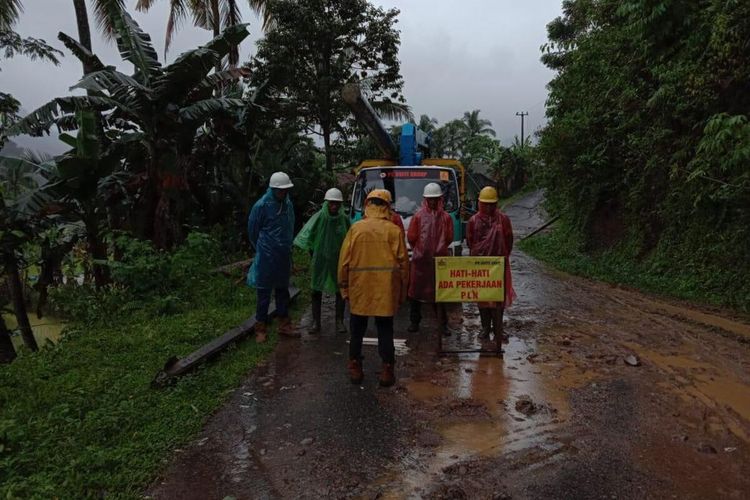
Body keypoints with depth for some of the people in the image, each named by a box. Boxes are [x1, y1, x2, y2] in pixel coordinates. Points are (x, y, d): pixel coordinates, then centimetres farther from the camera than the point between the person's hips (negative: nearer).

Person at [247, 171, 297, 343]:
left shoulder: (288, 203, 2)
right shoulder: (262, 205, -14)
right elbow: (252, 230, -3)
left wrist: (287, 247, 15)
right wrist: (261, 249, 8)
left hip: (284, 256, 6)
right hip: (267, 257, -5)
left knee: (283, 290, 14)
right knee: (264, 292, 2)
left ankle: (284, 325, 26)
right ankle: (261, 328, 12)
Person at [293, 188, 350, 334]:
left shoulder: (344, 219, -7)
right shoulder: (319, 217, -11)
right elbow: (307, 236, -6)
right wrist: (313, 253, -2)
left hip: (339, 261, 1)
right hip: (320, 260, -1)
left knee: (340, 291, 8)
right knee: (317, 291, 2)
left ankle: (339, 322, 21)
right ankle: (316, 323, 12)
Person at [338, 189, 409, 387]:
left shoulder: (356, 228, -2)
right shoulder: (394, 230, -3)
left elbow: (344, 260, -1)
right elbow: (403, 262, 0)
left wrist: (344, 286, 9)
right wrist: (402, 291, 9)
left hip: (359, 288, 1)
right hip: (386, 289, 0)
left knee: (357, 329, 14)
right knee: (385, 329, 9)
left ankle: (355, 368, 21)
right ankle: (387, 370, 11)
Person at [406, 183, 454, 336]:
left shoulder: (445, 217, 2)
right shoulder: (418, 216, 1)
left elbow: (449, 238, 6)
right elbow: (411, 237, 3)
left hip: (439, 259, 0)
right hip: (420, 260, 0)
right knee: (416, 290, 7)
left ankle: (442, 325, 9)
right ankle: (414, 322, 19)